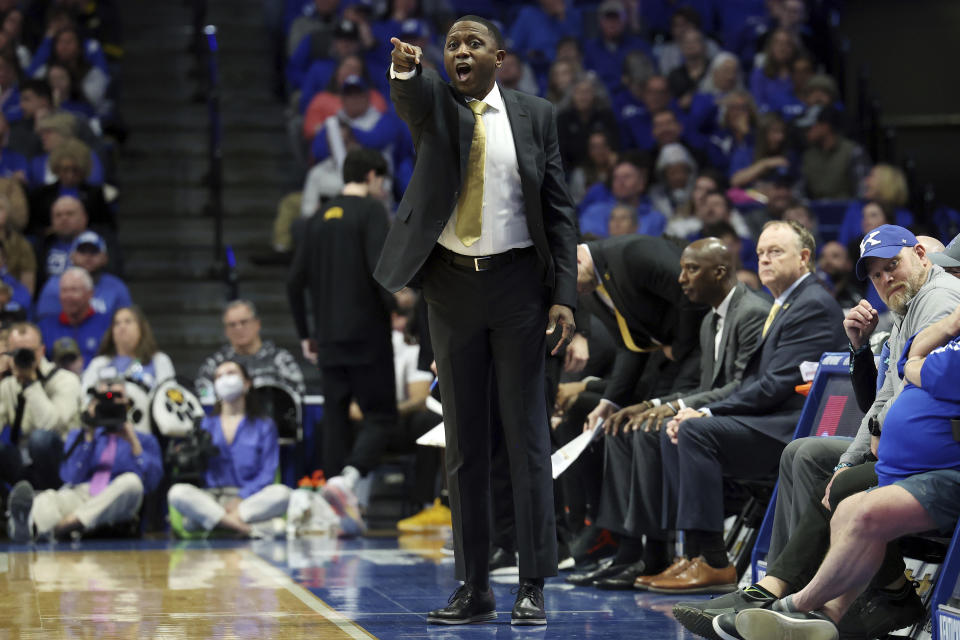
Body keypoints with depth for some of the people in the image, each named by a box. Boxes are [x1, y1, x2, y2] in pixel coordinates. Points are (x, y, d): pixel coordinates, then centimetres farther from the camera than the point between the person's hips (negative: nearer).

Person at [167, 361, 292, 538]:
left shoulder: (264, 426, 14)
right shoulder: (206, 425, 19)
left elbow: (267, 473, 3)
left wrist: (241, 499, -14)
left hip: (249, 498, -1)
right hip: (210, 500, 1)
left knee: (281, 493, -33)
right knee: (176, 492, -31)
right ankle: (247, 528, -40)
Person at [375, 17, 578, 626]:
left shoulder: (535, 115, 4)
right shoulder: (433, 102, 4)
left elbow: (559, 209, 3)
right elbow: (410, 98, -21)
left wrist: (564, 294, -6)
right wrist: (404, 69, -46)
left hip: (518, 281, -1)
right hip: (452, 284, 1)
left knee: (527, 433, -2)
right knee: (463, 439, 5)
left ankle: (533, 587, 0)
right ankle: (474, 588, 9)